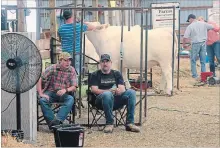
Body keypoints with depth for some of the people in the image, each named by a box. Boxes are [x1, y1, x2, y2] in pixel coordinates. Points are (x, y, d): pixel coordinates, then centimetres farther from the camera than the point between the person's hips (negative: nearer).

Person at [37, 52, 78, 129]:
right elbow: (39, 80, -8)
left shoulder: (72, 71, 2)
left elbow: (74, 87, -1)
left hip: (64, 94, 1)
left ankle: (58, 120, -44)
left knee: (71, 99, -32)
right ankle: (52, 123, -32)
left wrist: (65, 90, -22)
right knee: (42, 100, -32)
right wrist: (41, 94, -18)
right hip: (50, 92, -1)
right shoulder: (52, 68, -4)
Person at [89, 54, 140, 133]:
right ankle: (109, 123, -29)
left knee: (131, 92, -22)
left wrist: (117, 91, -18)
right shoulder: (95, 75, 13)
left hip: (116, 100, 3)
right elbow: (94, 90, -3)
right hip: (101, 100, -3)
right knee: (107, 94, -38)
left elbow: (122, 89, 8)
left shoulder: (116, 74, 21)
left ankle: (129, 123, -25)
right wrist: (109, 91, -18)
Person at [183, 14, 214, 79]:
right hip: (203, 43, 4)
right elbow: (212, 27, 16)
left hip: (195, 44, -4)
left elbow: (185, 37, -12)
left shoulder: (190, 26, -7)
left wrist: (184, 44, 5)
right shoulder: (203, 24, 5)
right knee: (203, 61, 10)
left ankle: (195, 76, 5)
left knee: (193, 60, 8)